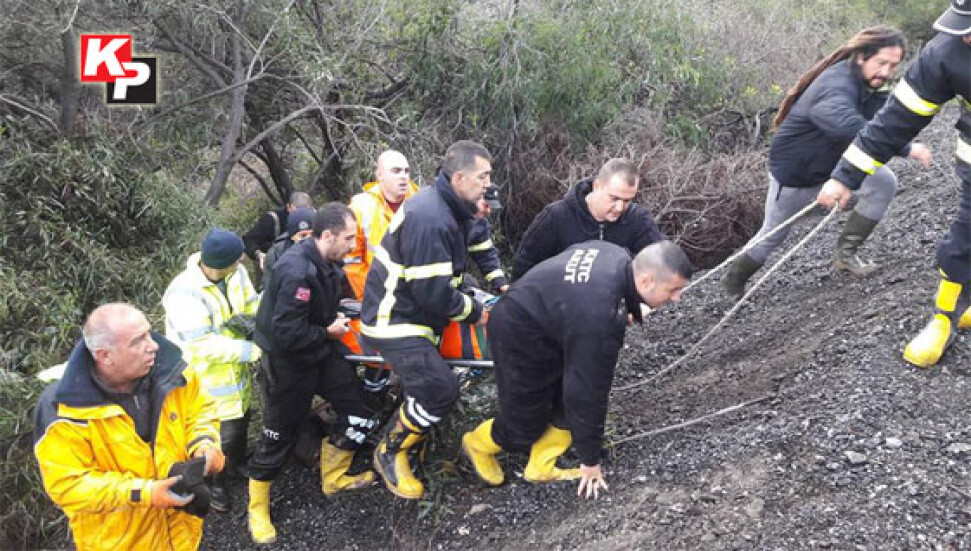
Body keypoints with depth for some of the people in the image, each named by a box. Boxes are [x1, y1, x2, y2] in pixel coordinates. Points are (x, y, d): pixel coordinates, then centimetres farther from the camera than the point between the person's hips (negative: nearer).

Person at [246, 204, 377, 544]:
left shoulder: (326, 262, -3)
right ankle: (258, 509, 26)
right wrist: (330, 332, -19)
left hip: (321, 351, 8)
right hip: (288, 361, -8)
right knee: (279, 435, 5)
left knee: (359, 408, 8)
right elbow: (287, 334, -32)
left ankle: (333, 477, 28)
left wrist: (336, 318, -1)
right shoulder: (297, 271, -31)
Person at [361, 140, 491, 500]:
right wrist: (473, 311, -11)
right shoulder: (431, 220, -27)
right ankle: (389, 455, 4)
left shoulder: (443, 206, 6)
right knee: (441, 391, -15)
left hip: (414, 312, 10)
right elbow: (435, 295, -27)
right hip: (396, 322, -10)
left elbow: (442, 278, 19)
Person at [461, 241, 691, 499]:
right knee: (526, 425, 8)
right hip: (518, 338, -8)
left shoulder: (619, 256, -14)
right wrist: (590, 460, -17)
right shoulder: (599, 317, -38)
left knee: (570, 401, 6)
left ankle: (540, 467, 22)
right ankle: (478, 443, 37)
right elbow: (589, 389, -29)